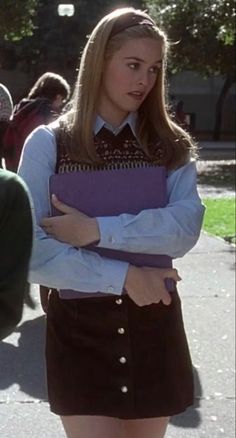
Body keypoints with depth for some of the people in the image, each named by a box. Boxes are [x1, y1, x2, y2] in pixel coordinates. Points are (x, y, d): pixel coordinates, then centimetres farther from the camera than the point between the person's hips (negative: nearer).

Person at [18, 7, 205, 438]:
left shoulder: (170, 146, 4)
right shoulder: (48, 143, -4)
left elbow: (185, 228, -13)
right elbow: (29, 251, -12)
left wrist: (97, 230, -22)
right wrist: (124, 277, -16)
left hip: (154, 324, 3)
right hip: (79, 329, -2)